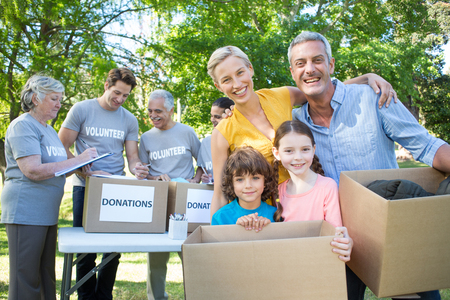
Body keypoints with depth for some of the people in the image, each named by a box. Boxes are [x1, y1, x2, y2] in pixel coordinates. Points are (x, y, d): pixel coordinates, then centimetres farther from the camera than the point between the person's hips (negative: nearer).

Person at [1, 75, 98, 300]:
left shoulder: (48, 129, 19)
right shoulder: (23, 126, -9)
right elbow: (32, 170, -20)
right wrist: (78, 160, -18)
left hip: (47, 212, 9)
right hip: (26, 212, -9)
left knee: (46, 275, 14)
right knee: (26, 279, -2)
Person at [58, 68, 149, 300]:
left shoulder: (129, 120, 10)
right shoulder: (81, 110, 1)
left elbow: (132, 155, 10)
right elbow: (62, 148, -1)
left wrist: (137, 168, -15)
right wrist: (88, 173, -15)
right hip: (85, 187, -2)